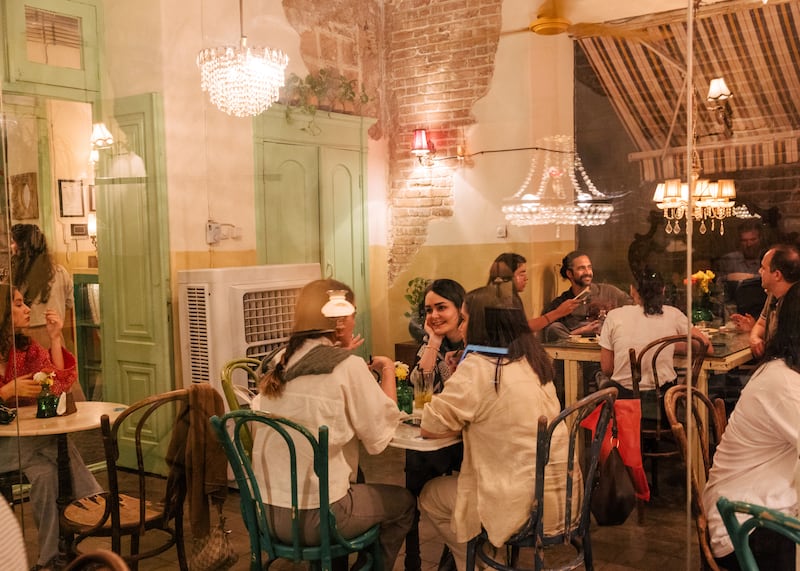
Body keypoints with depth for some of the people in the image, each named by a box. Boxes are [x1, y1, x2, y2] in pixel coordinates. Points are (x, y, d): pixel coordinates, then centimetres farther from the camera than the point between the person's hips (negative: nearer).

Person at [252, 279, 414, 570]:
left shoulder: (281, 364, 4)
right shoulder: (348, 366, -15)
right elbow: (378, 438, -9)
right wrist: (389, 374, 3)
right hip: (314, 516, -7)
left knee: (352, 484, 33)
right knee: (404, 502, 18)